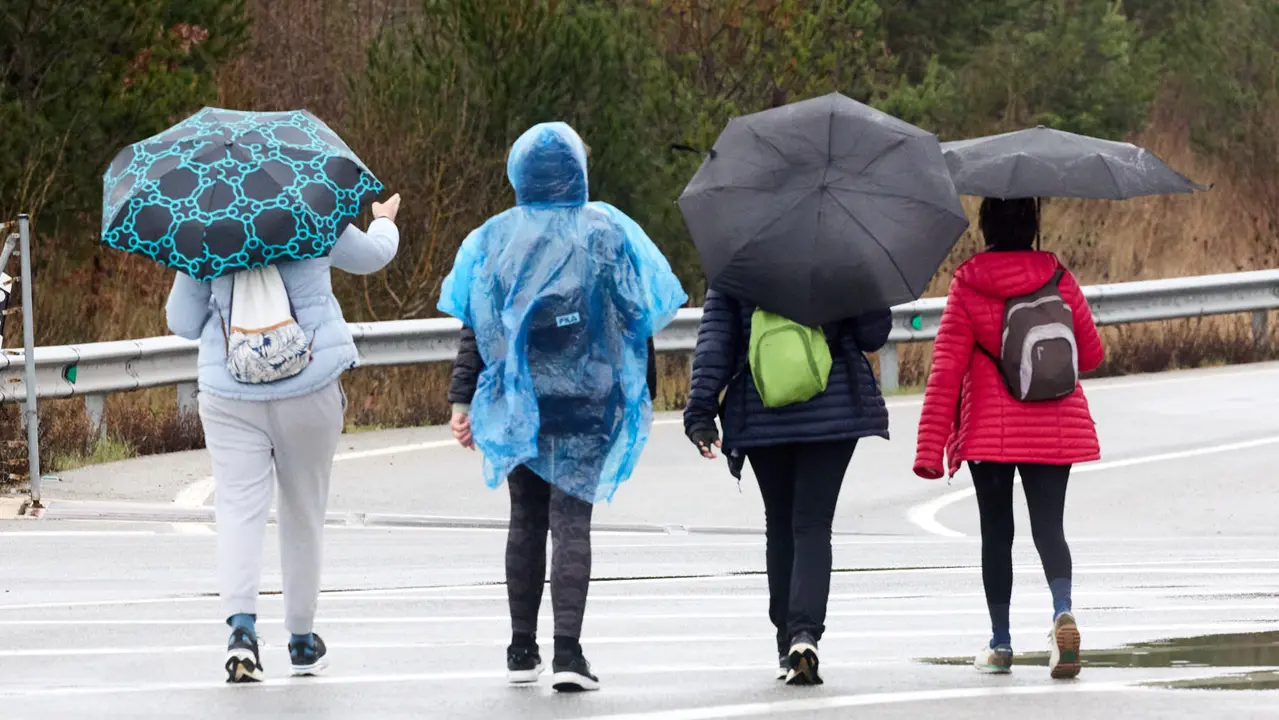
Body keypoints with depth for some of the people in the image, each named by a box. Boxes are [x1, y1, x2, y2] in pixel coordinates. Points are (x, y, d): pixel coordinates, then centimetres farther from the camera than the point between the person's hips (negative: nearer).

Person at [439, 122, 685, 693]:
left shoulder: (495, 239, 2)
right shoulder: (607, 234, -3)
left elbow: (473, 326, 0)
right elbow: (638, 319, 0)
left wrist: (462, 399, 3)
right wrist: (643, 395, 9)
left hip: (516, 403, 2)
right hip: (586, 402, -2)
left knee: (526, 519, 14)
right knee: (571, 520, -4)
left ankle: (522, 650, 17)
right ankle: (568, 651, -18)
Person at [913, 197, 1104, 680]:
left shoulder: (966, 287, -6)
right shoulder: (1059, 281, -1)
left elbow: (945, 372, -9)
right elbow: (1091, 356, 9)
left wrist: (930, 447, -9)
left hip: (989, 431, -1)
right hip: (1055, 429, 1)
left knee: (996, 531, 10)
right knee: (1048, 526, 2)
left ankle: (1000, 642, 12)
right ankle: (1062, 611, -25)